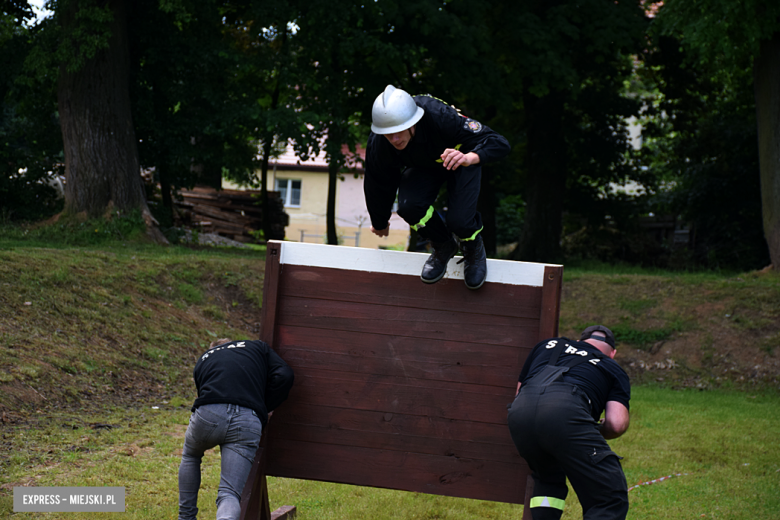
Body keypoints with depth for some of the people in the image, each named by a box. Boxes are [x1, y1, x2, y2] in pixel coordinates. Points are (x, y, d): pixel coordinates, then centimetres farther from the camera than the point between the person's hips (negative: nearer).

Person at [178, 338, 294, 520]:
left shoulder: (203, 360, 32)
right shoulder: (258, 347, 29)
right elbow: (284, 375, 12)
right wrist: (266, 408, 22)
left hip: (208, 415, 1)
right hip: (248, 421, -1)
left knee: (190, 457, 36)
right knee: (229, 493, -1)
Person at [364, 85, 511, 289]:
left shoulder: (440, 117, -41)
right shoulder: (377, 144, -29)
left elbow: (499, 143, -41)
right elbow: (378, 184, -8)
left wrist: (469, 158, -61)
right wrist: (380, 223, 7)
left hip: (461, 160, -3)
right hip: (423, 165, 3)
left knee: (459, 222, -24)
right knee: (409, 207, -26)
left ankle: (474, 248, 16)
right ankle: (443, 246, 7)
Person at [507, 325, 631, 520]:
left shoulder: (549, 345, 38)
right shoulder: (614, 370, 28)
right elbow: (616, 424, 10)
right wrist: (598, 431, 33)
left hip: (519, 409, 5)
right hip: (566, 413, -4)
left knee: (547, 479, 32)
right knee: (611, 499, 2)